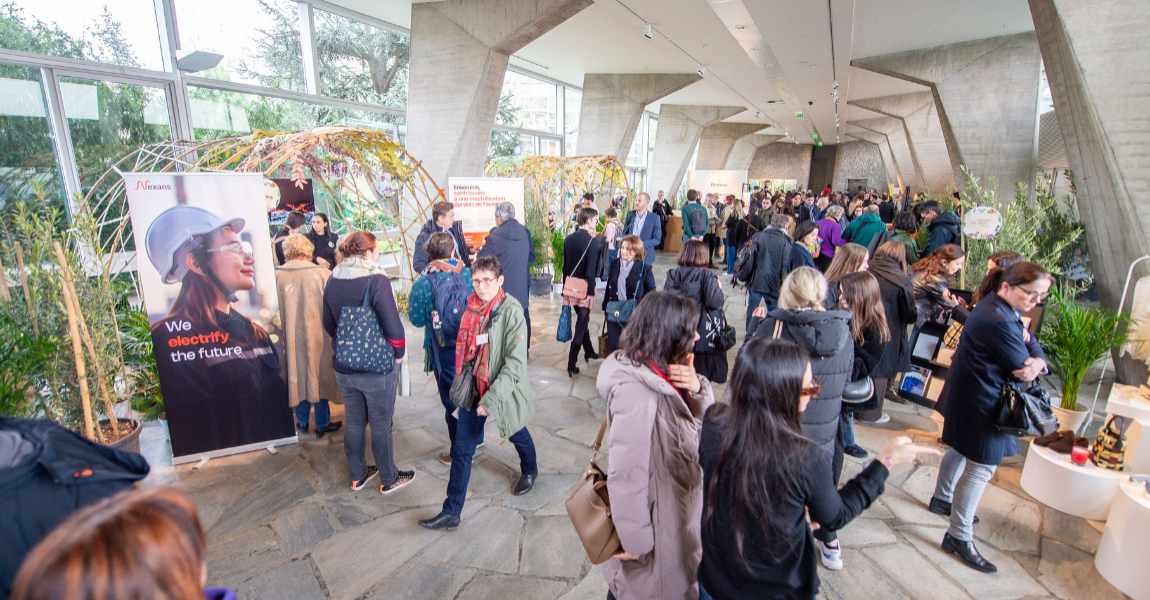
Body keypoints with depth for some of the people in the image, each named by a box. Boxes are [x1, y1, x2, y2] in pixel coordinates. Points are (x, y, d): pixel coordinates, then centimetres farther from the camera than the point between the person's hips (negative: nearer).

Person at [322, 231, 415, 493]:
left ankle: (357, 475, 38)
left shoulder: (332, 281, 0)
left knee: (354, 423, 21)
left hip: (343, 367, 6)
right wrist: (399, 353, -6)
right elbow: (392, 325, -22)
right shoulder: (376, 280, -20)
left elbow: (328, 324, 10)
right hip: (377, 368, -6)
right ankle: (389, 479, 27)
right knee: (381, 426, 10)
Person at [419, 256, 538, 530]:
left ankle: (529, 471, 54)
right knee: (461, 449, 6)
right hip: (474, 387, 5)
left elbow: (515, 362, -24)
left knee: (517, 435, 22)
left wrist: (491, 399, -26)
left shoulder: (511, 310, -21)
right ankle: (451, 512, 21)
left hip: (503, 389, -4)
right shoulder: (473, 306, -2)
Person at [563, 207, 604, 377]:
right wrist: (591, 291, -14)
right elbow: (591, 270, -19)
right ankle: (572, 364, 4)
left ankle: (589, 352, 40)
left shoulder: (568, 239, 2)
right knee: (581, 324, 3)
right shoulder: (592, 241, -17)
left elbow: (565, 266, 8)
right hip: (584, 289, -6)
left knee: (583, 320, 23)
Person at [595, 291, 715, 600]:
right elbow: (626, 473, -30)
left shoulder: (663, 372, -4)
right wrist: (634, 540, -20)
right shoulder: (636, 390, -33)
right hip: (657, 524, -9)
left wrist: (697, 388, -16)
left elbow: (702, 415, 6)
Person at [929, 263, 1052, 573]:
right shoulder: (998, 321, -26)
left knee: (961, 450, 25)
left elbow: (1037, 352, 8)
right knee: (981, 467, -3)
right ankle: (959, 537, 7)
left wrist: (1037, 362, -13)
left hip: (972, 395, 11)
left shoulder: (1002, 311, 8)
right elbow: (1022, 370, -21)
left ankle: (942, 498, 45)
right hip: (983, 404, -11)